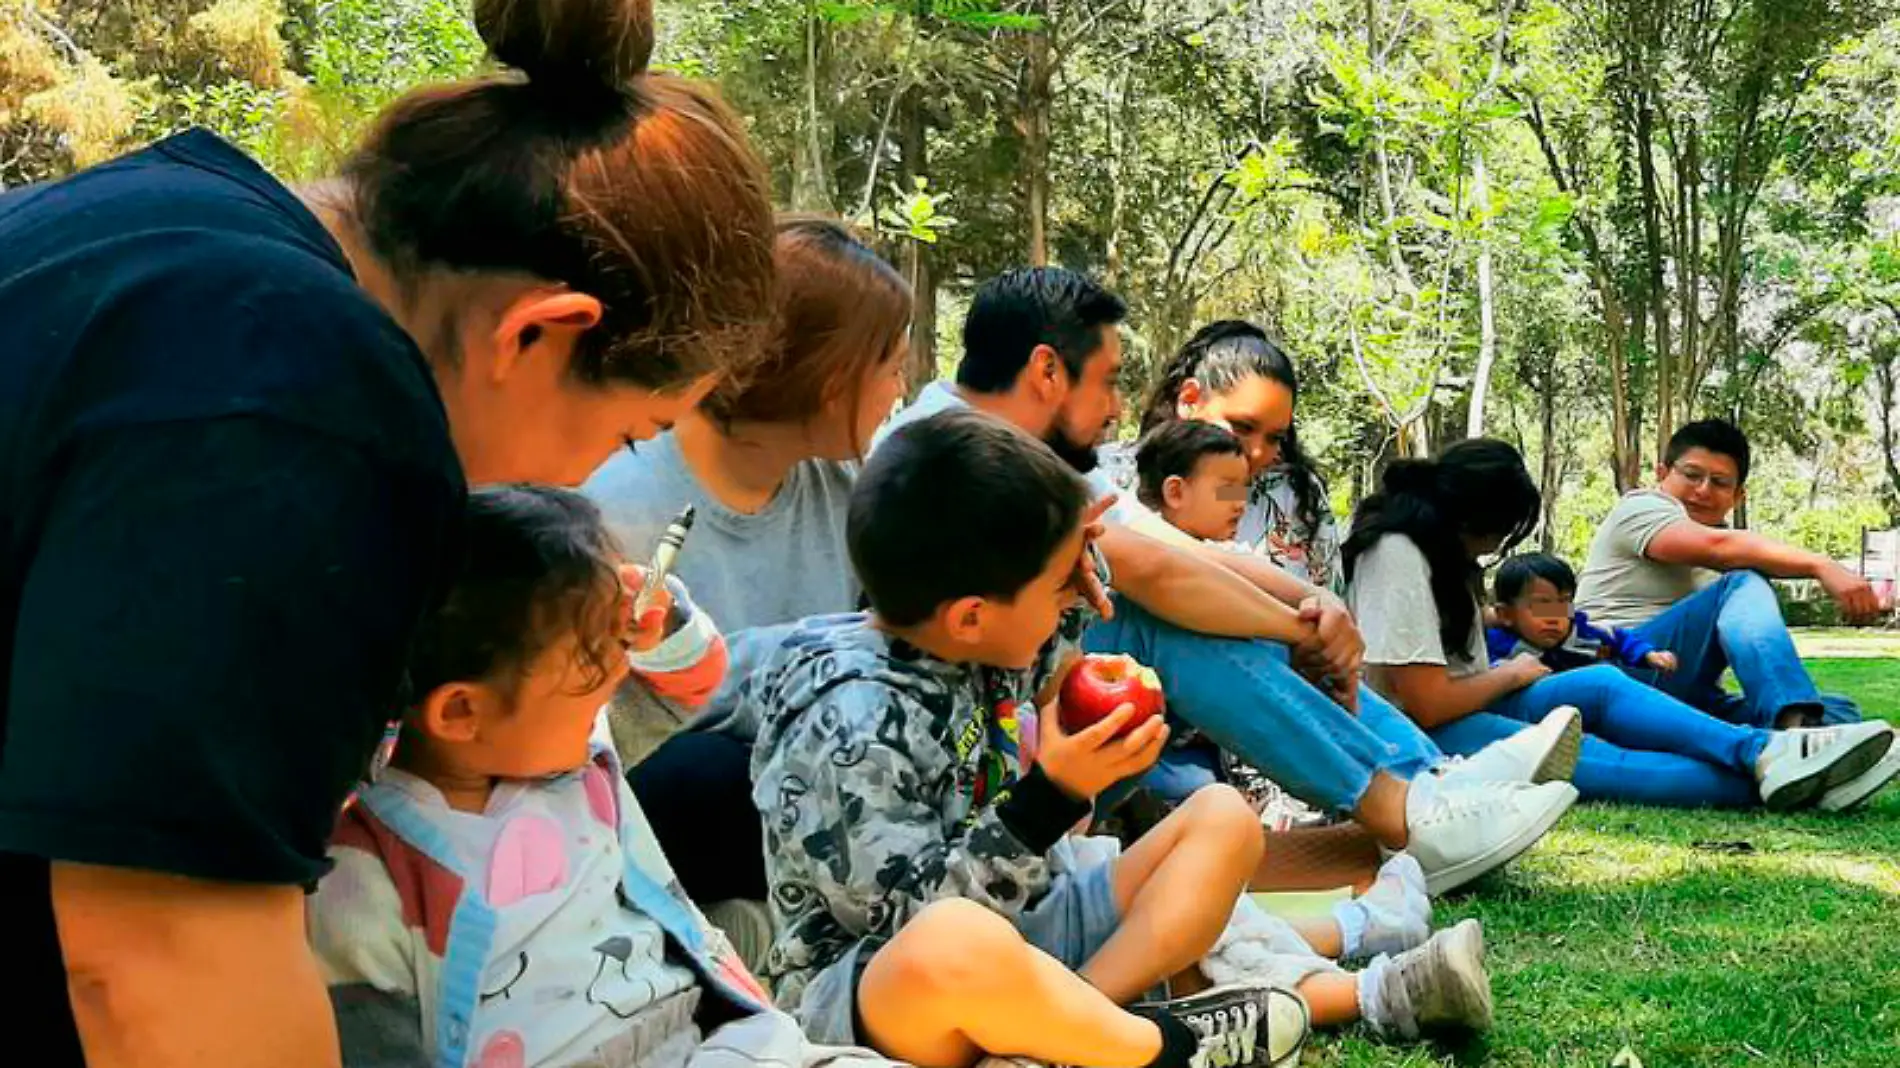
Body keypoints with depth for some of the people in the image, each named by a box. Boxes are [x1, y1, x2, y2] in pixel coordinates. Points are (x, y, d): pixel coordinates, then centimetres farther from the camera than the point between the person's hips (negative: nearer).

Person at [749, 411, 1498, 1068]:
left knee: (1221, 819, 7)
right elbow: (925, 925, -26)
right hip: (866, 995, -10)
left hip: (1014, 939, 10)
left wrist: (1070, 593, 6)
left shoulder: (969, 648, 1)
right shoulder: (850, 728, -24)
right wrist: (1053, 794, -29)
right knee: (958, 947, -44)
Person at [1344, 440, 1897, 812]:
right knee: (1587, 757, -25)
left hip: (1464, 709, 10)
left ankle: (1763, 751, -24)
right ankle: (1763, 780, -31)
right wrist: (1513, 674, -5)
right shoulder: (1397, 555, -19)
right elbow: (1428, 703, -22)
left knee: (1599, 684, -10)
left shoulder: (1435, 545, 14)